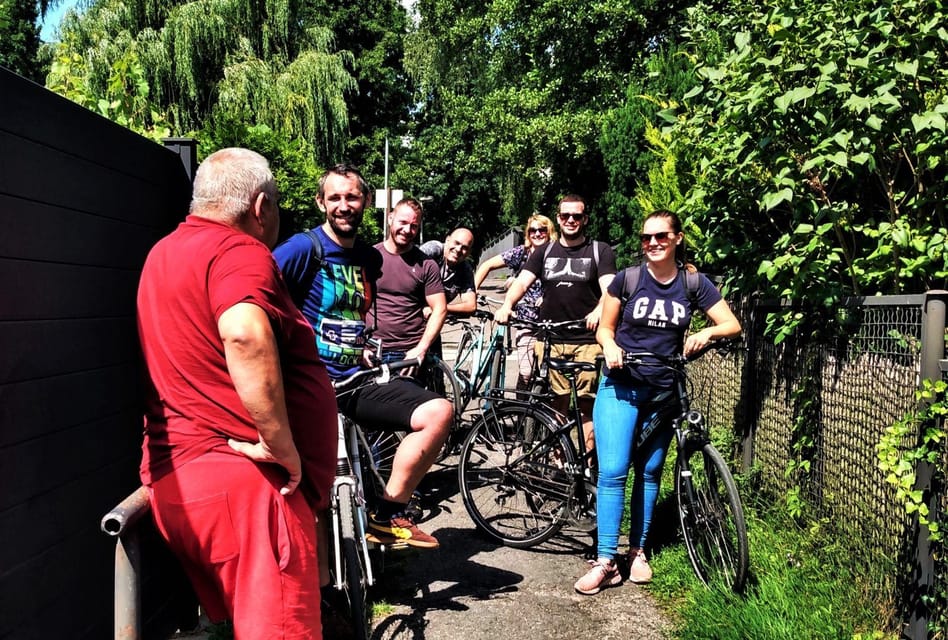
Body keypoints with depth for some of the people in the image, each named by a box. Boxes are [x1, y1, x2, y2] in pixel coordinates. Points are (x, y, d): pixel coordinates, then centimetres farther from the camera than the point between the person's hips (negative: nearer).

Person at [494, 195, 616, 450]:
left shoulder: (600, 251, 7)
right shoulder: (544, 253, 16)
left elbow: (609, 289, -6)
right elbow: (522, 282, 4)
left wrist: (598, 311, -28)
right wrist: (507, 305, -17)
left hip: (588, 339, -2)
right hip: (550, 339, 3)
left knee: (587, 405, -5)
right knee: (556, 405, 5)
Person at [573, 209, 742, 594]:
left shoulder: (693, 283, 0)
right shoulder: (627, 278, -3)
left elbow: (733, 325, -2)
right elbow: (605, 329, 3)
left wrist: (706, 334, -22)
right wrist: (610, 347, -19)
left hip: (663, 391, 2)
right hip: (620, 386, -2)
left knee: (649, 472, 10)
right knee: (613, 472, -10)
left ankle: (638, 551, 24)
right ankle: (605, 561, -5)